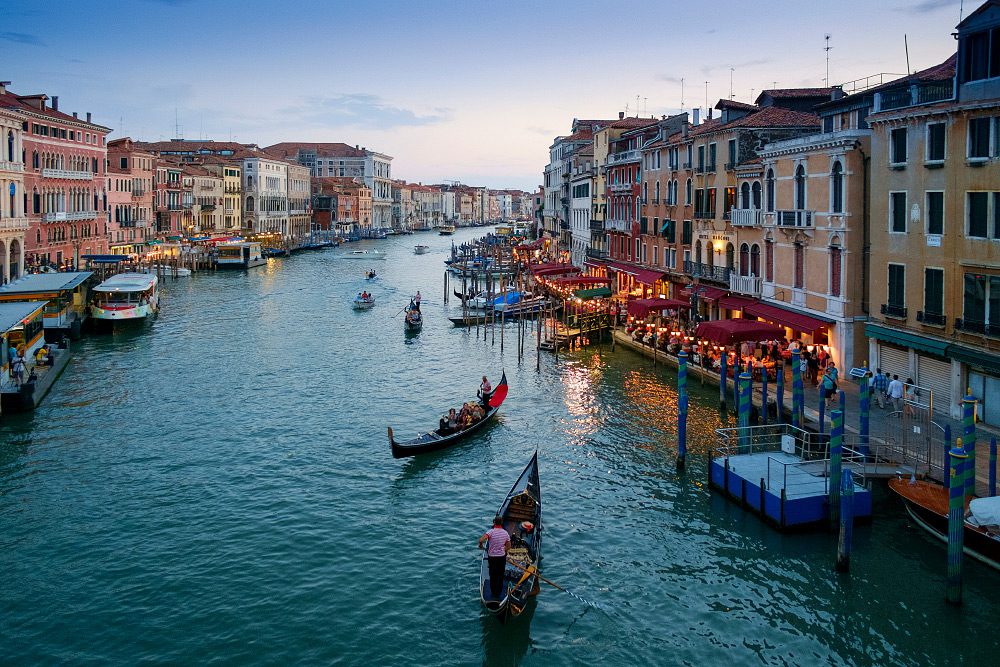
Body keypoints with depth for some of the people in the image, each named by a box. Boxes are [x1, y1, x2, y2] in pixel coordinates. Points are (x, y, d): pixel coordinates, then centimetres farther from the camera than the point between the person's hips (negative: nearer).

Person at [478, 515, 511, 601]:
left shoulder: (491, 531, -16)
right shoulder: (505, 533, -4)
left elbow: (481, 540, -30)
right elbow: (508, 547, 4)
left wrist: (480, 545, -9)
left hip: (492, 557, -2)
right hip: (502, 557, 2)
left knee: (493, 576, 14)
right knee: (500, 576, 15)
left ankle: (493, 593, 23)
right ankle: (498, 594, 22)